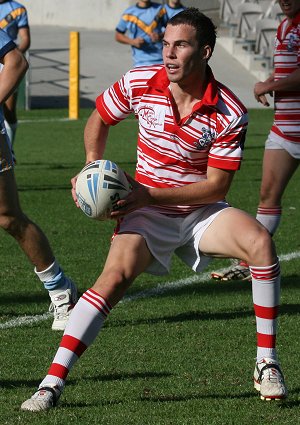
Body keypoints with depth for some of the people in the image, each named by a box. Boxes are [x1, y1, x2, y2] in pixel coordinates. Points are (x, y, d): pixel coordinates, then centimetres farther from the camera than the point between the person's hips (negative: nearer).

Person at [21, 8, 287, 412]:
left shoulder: (230, 113, -16)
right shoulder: (139, 83, -10)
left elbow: (217, 185, -14)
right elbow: (99, 119, 10)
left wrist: (151, 195, -22)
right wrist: (94, 167, -8)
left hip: (202, 211, 0)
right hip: (147, 212, 0)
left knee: (260, 241, -28)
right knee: (115, 276, -26)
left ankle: (266, 365, -16)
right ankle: (52, 383, -25)